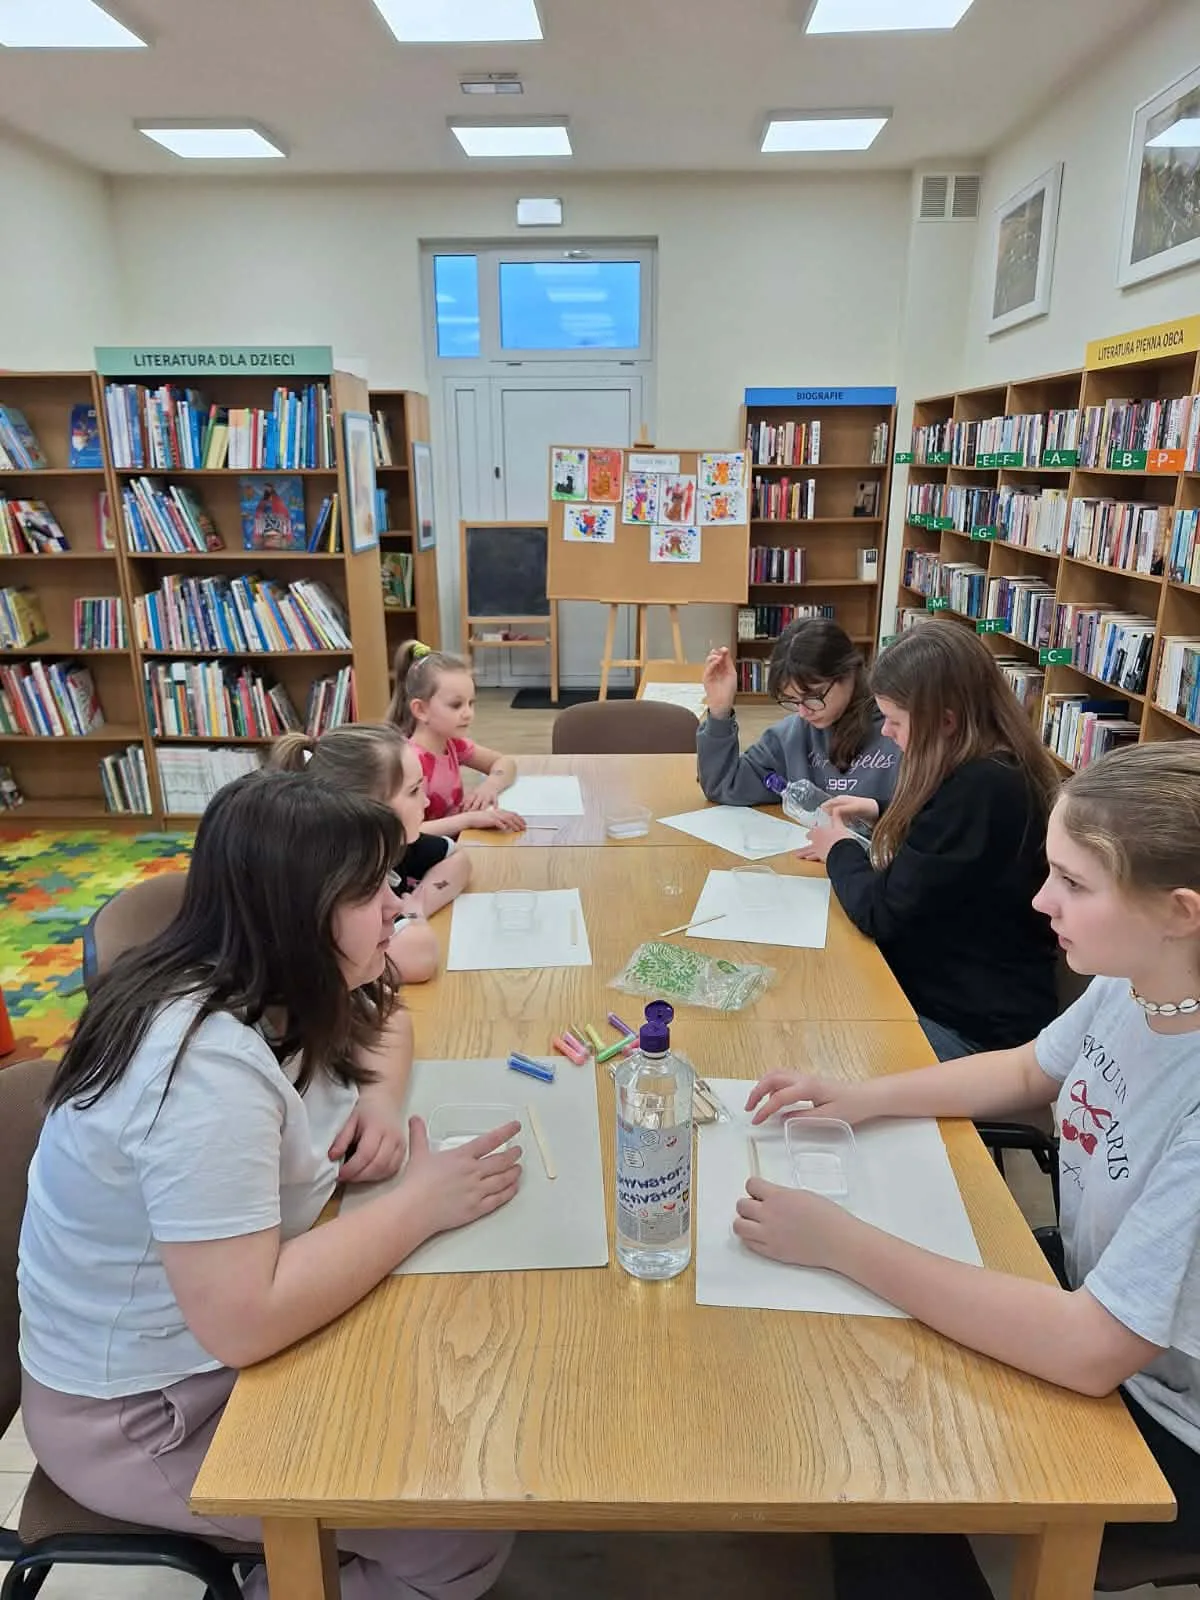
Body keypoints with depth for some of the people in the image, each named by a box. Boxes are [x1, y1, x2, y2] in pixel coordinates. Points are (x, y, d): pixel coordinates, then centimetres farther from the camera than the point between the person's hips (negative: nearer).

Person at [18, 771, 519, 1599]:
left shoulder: (262, 983, -8)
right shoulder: (207, 1067, -35)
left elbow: (383, 1019, 11)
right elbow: (244, 1322, -37)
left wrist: (381, 1100, -9)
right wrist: (422, 1203, -27)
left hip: (222, 1335, 8)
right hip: (143, 1413, -8)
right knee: (467, 1532, -7)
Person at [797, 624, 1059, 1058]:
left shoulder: (981, 790, -26)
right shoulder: (990, 772, 4)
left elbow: (882, 913, -21)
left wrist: (839, 850, -2)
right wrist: (882, 813, 14)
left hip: (976, 1028, -9)